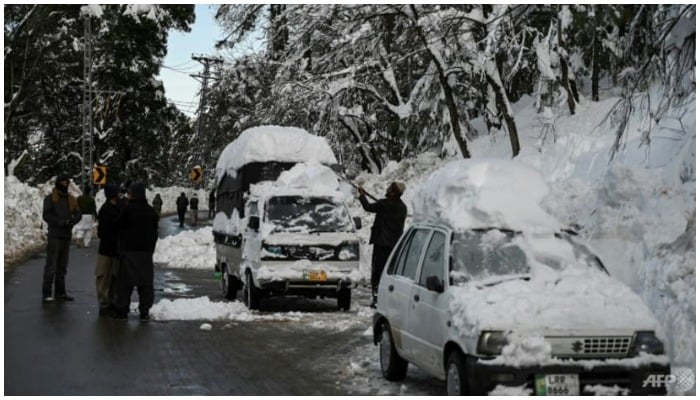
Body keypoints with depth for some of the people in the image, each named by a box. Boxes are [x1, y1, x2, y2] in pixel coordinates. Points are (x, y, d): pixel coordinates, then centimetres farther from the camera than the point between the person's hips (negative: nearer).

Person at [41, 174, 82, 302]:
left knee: (62, 266, 11)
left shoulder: (72, 199, 13)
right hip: (54, 235, -6)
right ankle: (46, 293, -7)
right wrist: (61, 222, -17)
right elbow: (46, 215, -10)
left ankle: (60, 292, 18)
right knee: (51, 266, -9)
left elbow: (78, 214, 8)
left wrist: (71, 221, -12)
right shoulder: (50, 198, -2)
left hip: (67, 235, 6)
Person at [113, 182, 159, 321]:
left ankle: (122, 310, 3)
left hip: (129, 250, -4)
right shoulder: (151, 211, 7)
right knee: (145, 281, 6)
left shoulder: (128, 209, -12)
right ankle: (144, 311, 4)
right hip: (146, 251, 4)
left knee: (125, 281, 3)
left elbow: (118, 225, -5)